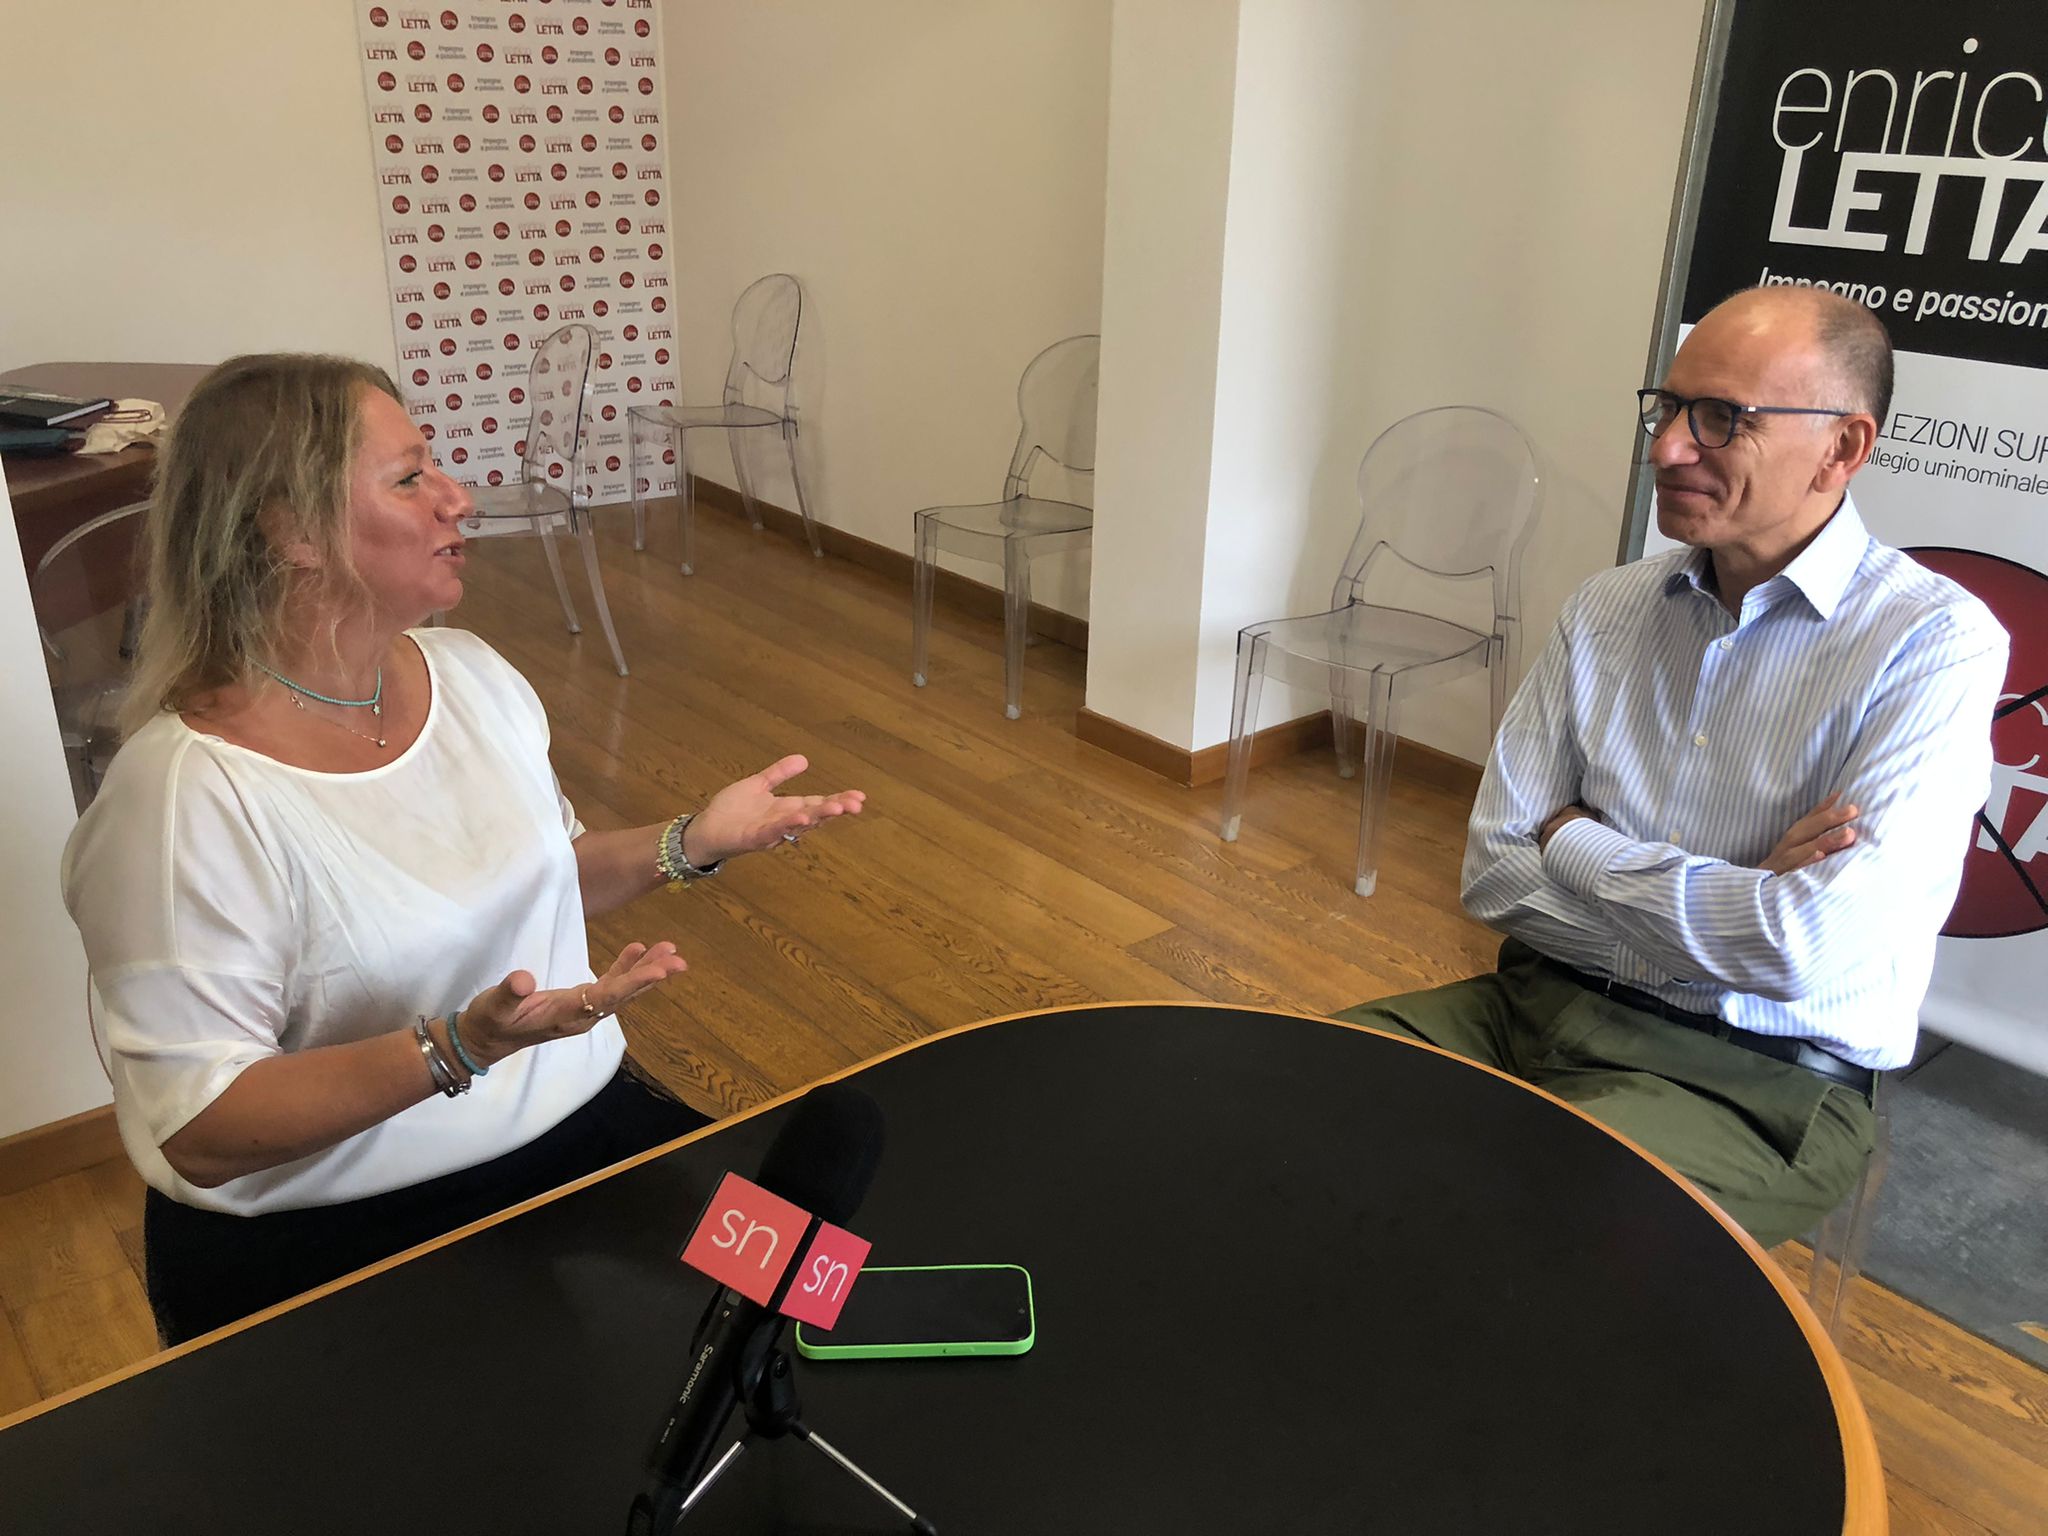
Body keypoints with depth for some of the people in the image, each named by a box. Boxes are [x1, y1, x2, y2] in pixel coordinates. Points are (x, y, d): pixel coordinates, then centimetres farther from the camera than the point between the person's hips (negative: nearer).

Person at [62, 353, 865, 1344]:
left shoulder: (470, 672, 2)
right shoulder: (187, 797, -20)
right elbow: (200, 1136, -19)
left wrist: (692, 844, 0)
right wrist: (460, 1048, -31)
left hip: (577, 1122, 6)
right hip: (332, 1239, -6)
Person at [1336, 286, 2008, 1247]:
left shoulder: (1936, 641, -10)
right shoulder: (1606, 611, 5)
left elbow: (1815, 949, -22)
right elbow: (1492, 872, 0)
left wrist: (1573, 844, -8)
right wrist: (1732, 900, -12)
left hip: (1762, 1080, -4)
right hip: (1542, 1006, 5)